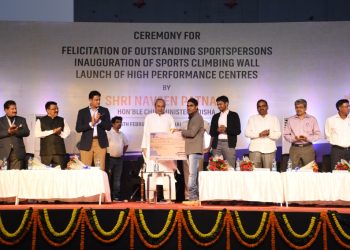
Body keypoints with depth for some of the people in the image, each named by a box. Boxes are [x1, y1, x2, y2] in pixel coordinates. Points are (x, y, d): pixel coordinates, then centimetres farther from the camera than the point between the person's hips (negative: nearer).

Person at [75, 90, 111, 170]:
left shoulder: (104, 111, 8)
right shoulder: (82, 112, 6)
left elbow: (108, 127, 2)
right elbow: (78, 128, -1)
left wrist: (99, 121, -14)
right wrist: (91, 123, -13)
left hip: (101, 142, 1)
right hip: (86, 143, 0)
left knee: (101, 168, -2)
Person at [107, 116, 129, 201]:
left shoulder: (122, 134, 12)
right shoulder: (109, 134, -8)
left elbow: (126, 145, 25)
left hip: (119, 159, 6)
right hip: (110, 158, -6)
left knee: (117, 179, 7)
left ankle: (116, 197, 12)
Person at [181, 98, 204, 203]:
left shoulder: (197, 118, -8)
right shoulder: (192, 118, 22)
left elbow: (192, 133, -16)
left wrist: (181, 132, -5)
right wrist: (183, 132, 5)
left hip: (195, 150, -10)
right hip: (191, 150, 10)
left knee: (192, 173, -12)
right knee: (193, 173, 10)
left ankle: (192, 194, -12)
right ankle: (195, 195, 14)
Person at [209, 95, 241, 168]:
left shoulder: (234, 115, 8)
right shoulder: (215, 116, 18)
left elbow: (238, 131, -1)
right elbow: (211, 132, 14)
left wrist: (226, 129, -13)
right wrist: (217, 130, -7)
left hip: (229, 144, -3)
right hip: (217, 144, 3)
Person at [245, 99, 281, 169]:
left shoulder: (274, 119, 13)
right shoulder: (252, 118, 13)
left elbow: (278, 135, 4)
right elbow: (247, 133, 2)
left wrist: (269, 134, -16)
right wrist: (259, 134, -12)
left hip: (269, 150, 0)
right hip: (255, 149, 0)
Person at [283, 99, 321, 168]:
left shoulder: (312, 119, 7)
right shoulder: (290, 120, 10)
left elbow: (318, 134, 3)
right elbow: (286, 134, 7)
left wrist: (307, 138, -14)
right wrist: (294, 139, -12)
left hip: (308, 148, -1)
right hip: (294, 148, 1)